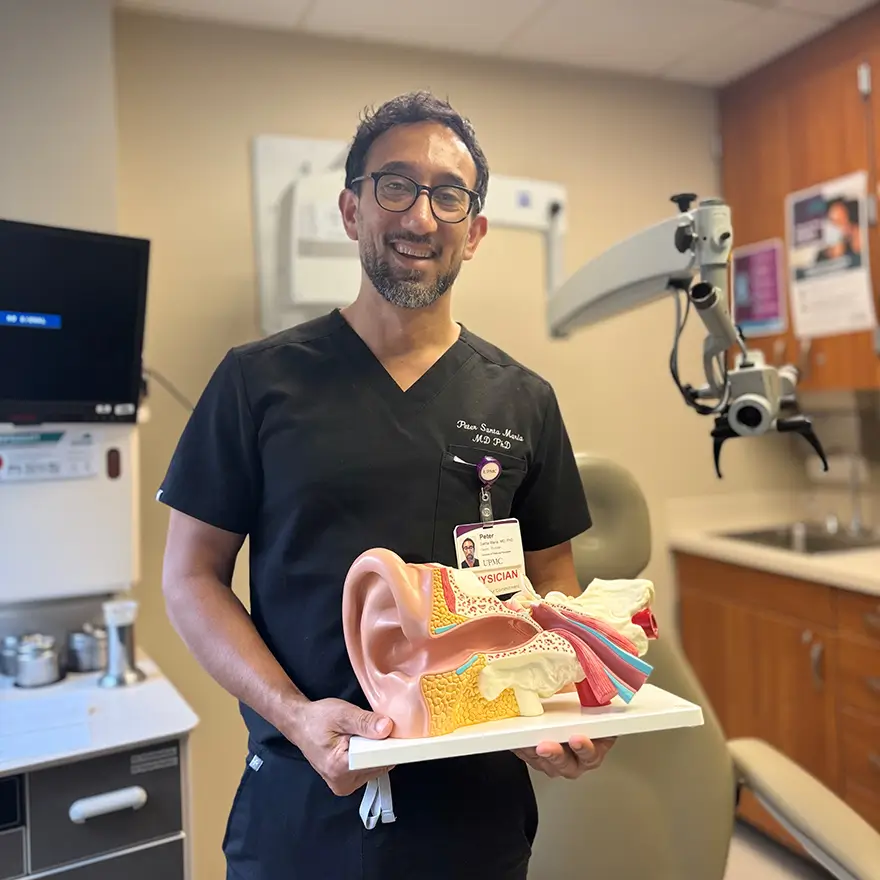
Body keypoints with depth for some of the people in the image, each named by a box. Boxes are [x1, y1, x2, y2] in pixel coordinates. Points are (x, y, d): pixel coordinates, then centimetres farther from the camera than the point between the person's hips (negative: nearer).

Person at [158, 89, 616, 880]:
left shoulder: (523, 401, 0)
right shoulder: (258, 380, -5)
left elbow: (553, 581, 6)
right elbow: (193, 576, -3)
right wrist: (296, 715, -17)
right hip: (305, 795, -1)